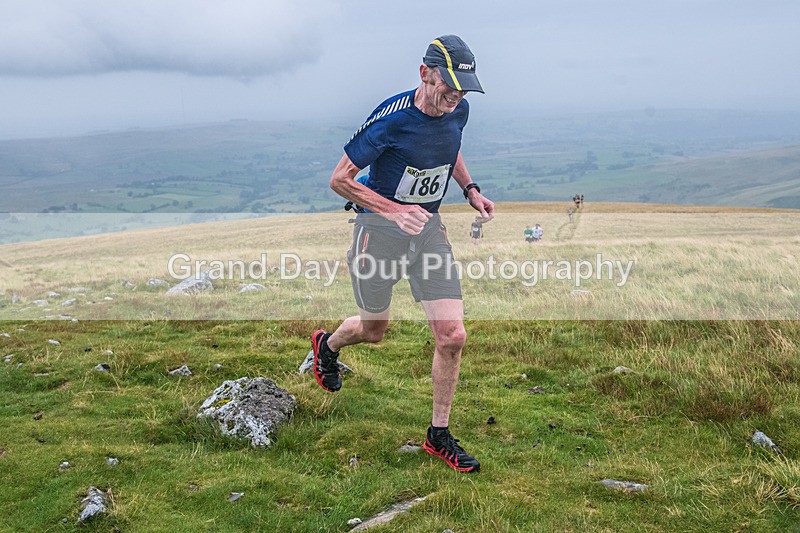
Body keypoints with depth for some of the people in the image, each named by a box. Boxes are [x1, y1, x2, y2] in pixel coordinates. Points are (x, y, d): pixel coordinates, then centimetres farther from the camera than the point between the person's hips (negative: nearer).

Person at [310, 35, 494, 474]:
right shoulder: (391, 118, -23)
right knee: (373, 330, 14)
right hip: (379, 231, -4)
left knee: (452, 336, -5)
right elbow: (339, 179, -17)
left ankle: (439, 436, 14)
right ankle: (326, 344, 52)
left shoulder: (458, 110, -4)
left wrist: (470, 190, 3)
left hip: (428, 228, 5)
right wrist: (392, 209, -28)